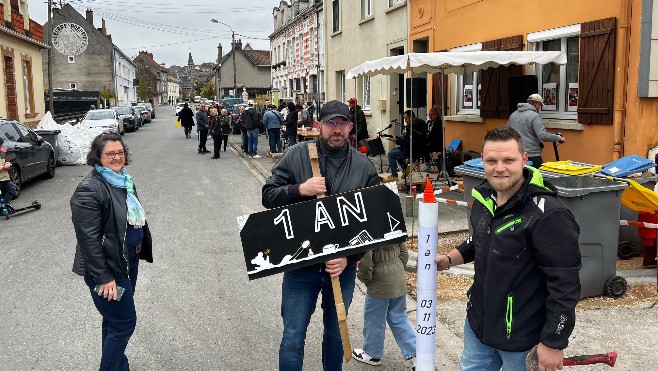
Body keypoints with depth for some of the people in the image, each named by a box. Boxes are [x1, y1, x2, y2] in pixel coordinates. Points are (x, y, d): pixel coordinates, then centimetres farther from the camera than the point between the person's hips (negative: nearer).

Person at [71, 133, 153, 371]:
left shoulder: (123, 179, 7)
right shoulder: (89, 190, -21)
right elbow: (88, 239, -23)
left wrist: (140, 250, 19)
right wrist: (104, 278, -22)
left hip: (128, 261, 9)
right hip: (109, 268, -9)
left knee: (115, 318, 20)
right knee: (124, 322, -1)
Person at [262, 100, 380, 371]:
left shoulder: (364, 167, -2)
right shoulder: (296, 155, -5)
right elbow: (268, 196, -3)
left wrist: (349, 257, -12)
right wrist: (300, 189, -21)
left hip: (342, 266, 2)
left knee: (336, 334, 21)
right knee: (293, 338, 6)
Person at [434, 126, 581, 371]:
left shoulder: (548, 215, -25)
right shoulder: (484, 196, -1)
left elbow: (565, 286, -23)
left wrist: (554, 343, -19)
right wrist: (450, 259, 4)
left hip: (522, 336, -7)